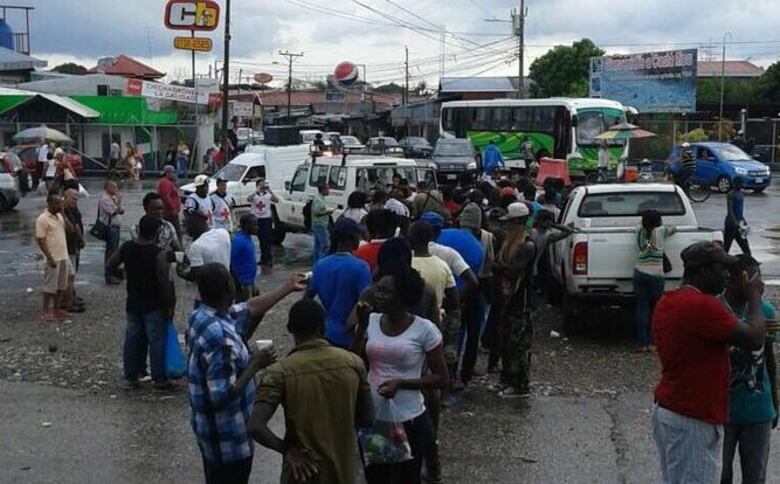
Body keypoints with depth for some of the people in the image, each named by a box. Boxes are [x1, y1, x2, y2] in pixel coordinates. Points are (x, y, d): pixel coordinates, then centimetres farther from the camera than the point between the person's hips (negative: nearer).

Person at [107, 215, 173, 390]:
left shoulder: (126, 248, -4)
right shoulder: (159, 254, -20)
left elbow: (110, 265, 8)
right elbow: (164, 282, -19)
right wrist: (169, 306, -9)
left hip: (133, 303, 5)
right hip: (154, 305, -5)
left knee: (132, 339, 13)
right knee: (157, 341, 4)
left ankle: (130, 377, 20)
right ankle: (159, 379, 10)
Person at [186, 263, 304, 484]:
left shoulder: (201, 315, -2)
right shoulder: (221, 338, -33)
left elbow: (251, 308, 13)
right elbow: (222, 396, -32)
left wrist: (289, 288, 22)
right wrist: (255, 365, -22)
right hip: (227, 438, -9)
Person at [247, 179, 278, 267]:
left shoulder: (268, 195, -1)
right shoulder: (254, 195, 0)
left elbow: (276, 200, -19)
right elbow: (249, 199, -22)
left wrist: (270, 191, -31)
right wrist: (257, 191, -35)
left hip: (267, 219, -2)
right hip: (257, 219, 2)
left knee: (267, 240, -7)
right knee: (261, 240, 11)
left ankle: (268, 259, -9)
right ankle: (264, 258, 21)